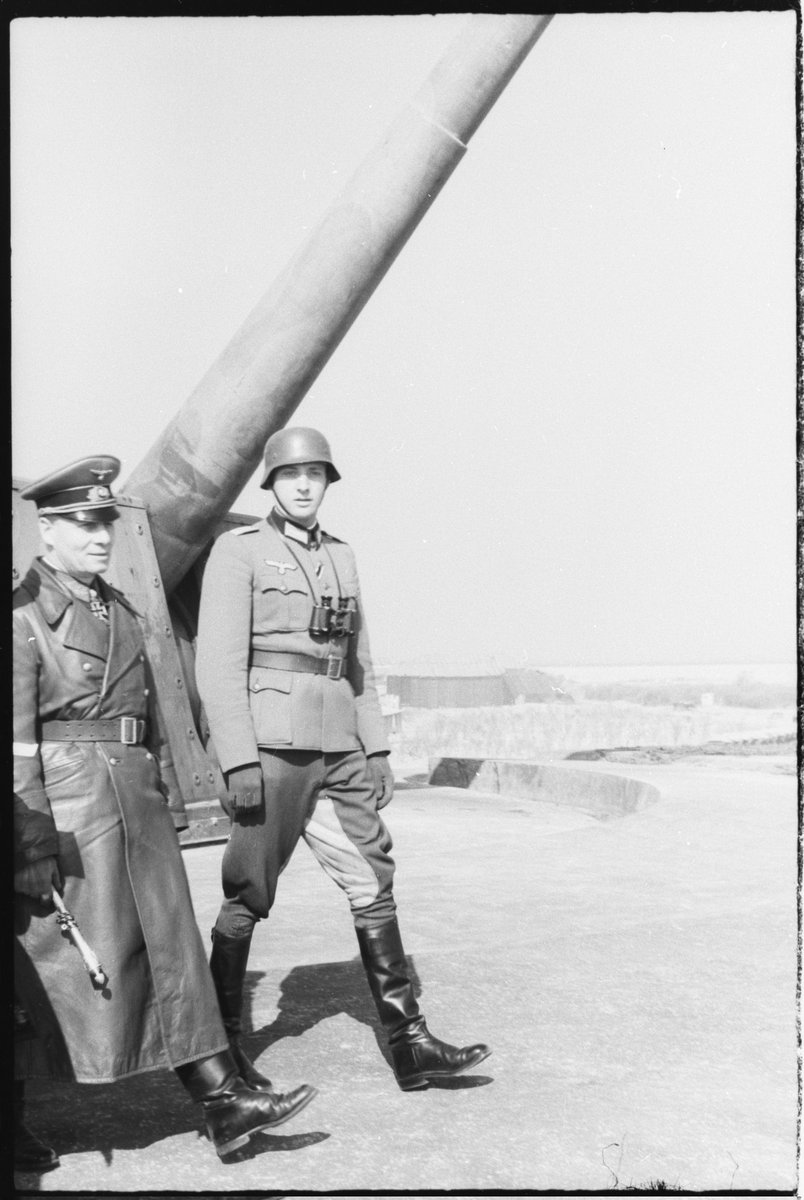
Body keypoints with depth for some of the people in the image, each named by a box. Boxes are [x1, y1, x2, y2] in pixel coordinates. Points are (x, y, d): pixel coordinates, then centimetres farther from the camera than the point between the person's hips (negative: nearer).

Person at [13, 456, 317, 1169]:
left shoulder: (118, 608, 14)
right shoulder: (25, 612, -10)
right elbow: (16, 741, -14)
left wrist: (155, 800, 19)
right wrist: (32, 848, -17)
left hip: (135, 795, 7)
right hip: (62, 797, -7)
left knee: (170, 945, 7)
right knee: (52, 964, 4)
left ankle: (223, 1101, 12)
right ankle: (13, 1121, 24)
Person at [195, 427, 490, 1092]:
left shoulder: (342, 558, 15)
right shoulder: (239, 551, -3)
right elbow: (219, 663, -10)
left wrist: (377, 748, 13)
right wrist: (238, 761, -16)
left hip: (338, 749, 6)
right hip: (270, 742, -6)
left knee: (373, 882, 5)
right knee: (248, 895, 3)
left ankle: (410, 1044, 13)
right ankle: (220, 1045, 20)